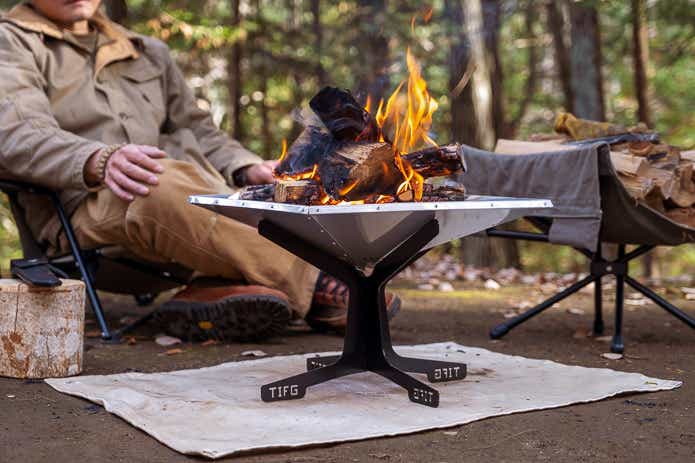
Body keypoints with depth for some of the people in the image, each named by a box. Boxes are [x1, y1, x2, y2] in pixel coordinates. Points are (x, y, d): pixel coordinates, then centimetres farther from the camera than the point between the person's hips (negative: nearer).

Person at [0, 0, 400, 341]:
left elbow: (197, 130, 29)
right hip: (85, 207, -5)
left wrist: (247, 169, 5)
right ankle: (320, 292, -31)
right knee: (165, 187, -38)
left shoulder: (149, 52, 29)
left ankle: (213, 298, -40)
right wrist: (99, 161, -30)